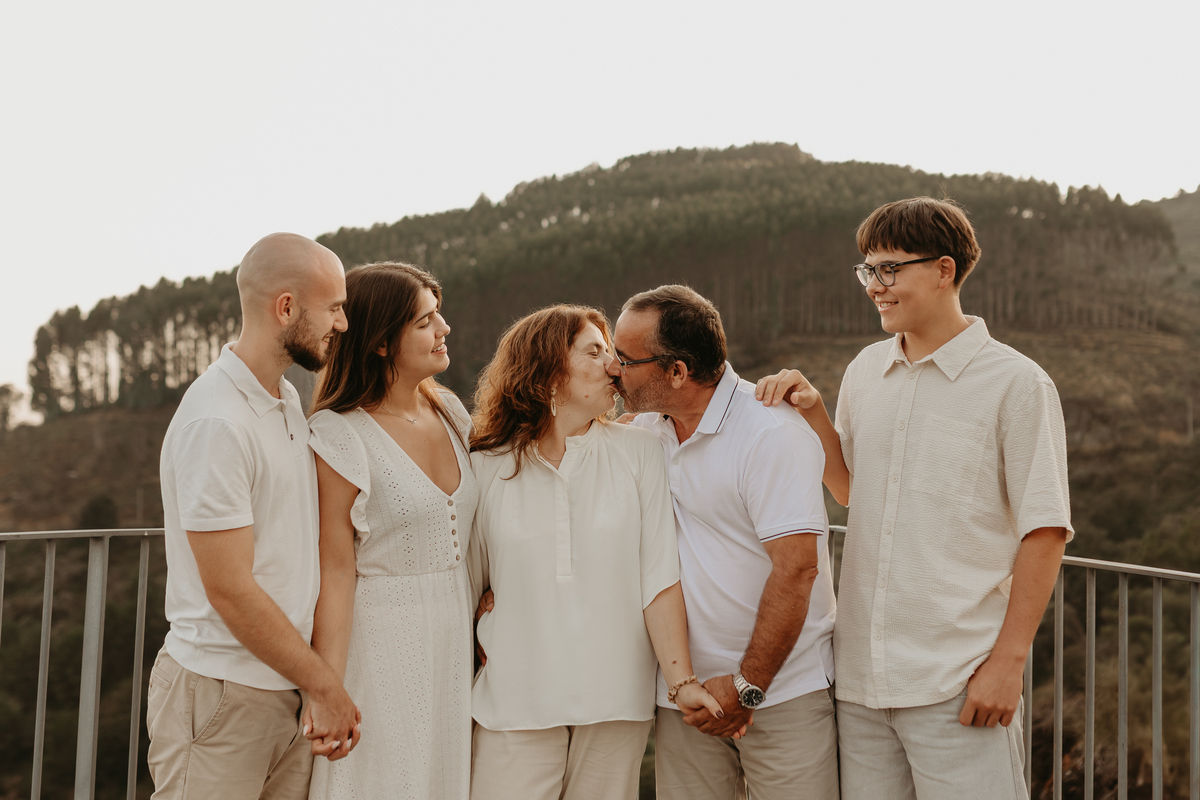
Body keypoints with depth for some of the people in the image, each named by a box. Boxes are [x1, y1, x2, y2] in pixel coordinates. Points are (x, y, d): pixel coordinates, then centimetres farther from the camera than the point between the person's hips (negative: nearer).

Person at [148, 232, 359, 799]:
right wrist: (327, 686, -10)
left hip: (291, 691, 8)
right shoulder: (215, 422, -18)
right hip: (222, 698, -8)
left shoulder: (287, 400, 11)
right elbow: (231, 590, -19)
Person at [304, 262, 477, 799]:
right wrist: (327, 690, -15)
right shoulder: (339, 435, -13)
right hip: (382, 645, -6)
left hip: (454, 645, 6)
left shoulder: (450, 412, 7)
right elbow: (335, 570, -15)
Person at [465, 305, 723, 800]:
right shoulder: (486, 468, 1)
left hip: (616, 700, 1)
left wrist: (682, 681, -12)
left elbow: (660, 577, -4)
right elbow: (465, 586, 8)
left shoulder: (637, 453, 2)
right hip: (516, 701, 0)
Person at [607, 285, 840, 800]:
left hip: (782, 690, -5)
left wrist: (748, 686, -16)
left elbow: (796, 568, -20)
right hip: (682, 694, 6)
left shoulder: (773, 433, -16)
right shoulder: (643, 429, 5)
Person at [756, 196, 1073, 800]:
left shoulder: (1017, 384, -7)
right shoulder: (865, 371, 10)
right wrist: (812, 412, 5)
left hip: (959, 681, -5)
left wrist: (1008, 660, -11)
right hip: (861, 671, 5)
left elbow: (1044, 532, -7)